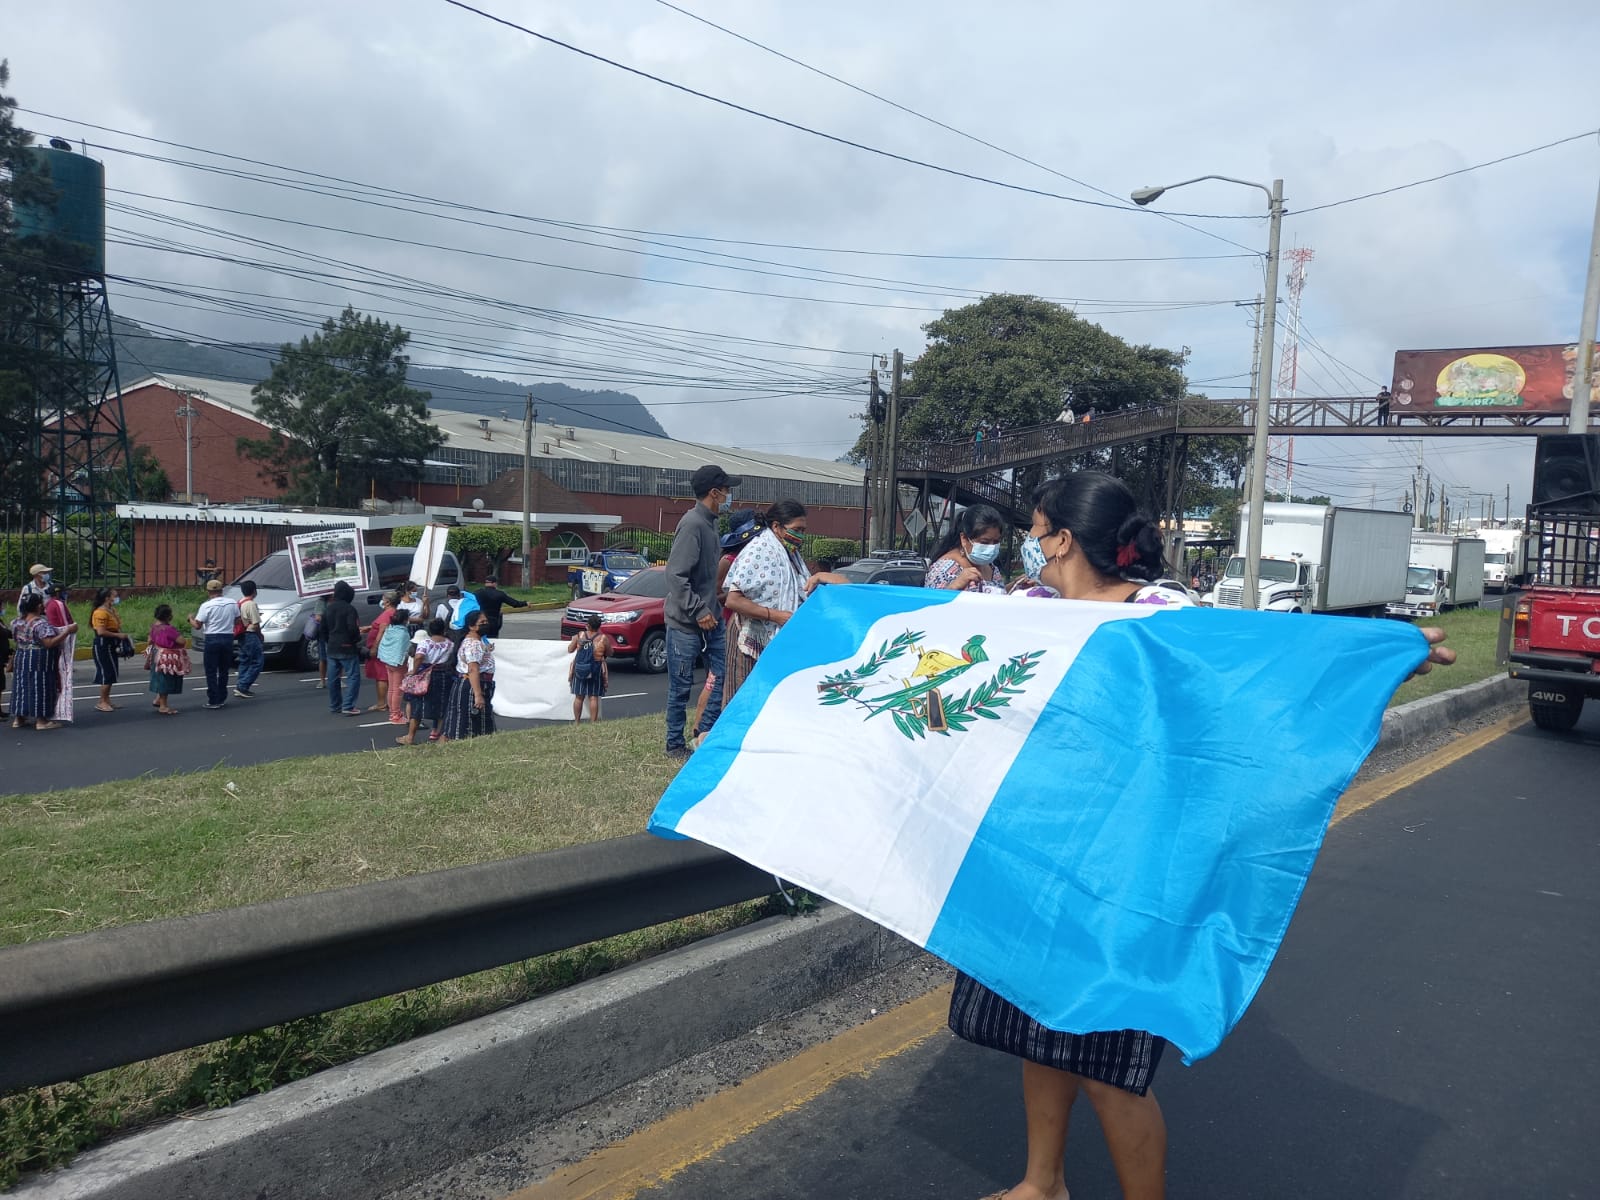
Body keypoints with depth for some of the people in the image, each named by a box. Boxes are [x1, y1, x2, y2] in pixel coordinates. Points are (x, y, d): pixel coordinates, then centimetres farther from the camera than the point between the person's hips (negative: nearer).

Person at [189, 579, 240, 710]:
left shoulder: (207, 606, -11)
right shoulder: (233, 603, 2)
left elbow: (197, 625, -9)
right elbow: (237, 622, 9)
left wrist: (190, 619, 11)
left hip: (212, 639, -4)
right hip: (228, 638, 4)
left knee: (211, 671, 3)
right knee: (224, 670, 15)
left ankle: (213, 701, 2)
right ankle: (222, 698, 19)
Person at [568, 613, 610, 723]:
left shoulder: (579, 635, -6)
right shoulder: (603, 638, -10)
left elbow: (570, 650, 4)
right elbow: (609, 654, 1)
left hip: (579, 669, 2)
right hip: (596, 671, -1)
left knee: (578, 697, 11)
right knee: (594, 697, 4)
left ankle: (577, 722, 17)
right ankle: (592, 722, 3)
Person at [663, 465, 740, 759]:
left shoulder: (710, 522, 10)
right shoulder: (692, 524, -19)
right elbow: (675, 575, -23)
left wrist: (712, 609, 17)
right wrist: (699, 611, -21)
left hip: (710, 618, 9)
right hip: (686, 623, -9)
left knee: (721, 674, 11)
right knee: (681, 687, 3)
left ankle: (705, 732, 24)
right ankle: (675, 745, 15)